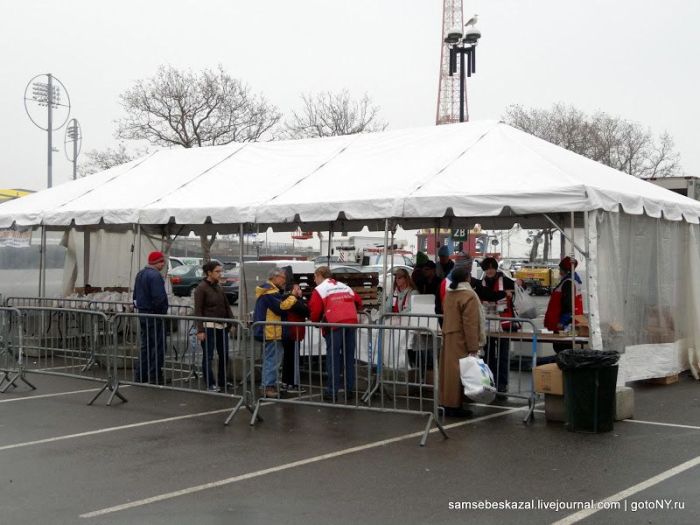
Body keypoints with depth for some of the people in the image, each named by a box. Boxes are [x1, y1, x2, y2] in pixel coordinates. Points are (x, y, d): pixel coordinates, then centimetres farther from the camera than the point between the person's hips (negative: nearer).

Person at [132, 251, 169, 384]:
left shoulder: (140, 274, 14)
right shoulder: (155, 275, -18)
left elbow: (136, 295, 19)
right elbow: (159, 297, -25)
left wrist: (138, 307, 18)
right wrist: (162, 310, -12)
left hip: (142, 313, 10)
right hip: (154, 315, -10)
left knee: (146, 345, 16)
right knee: (158, 346, -3)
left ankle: (140, 375, 18)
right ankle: (155, 377, -1)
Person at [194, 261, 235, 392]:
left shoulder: (219, 287, 12)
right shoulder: (201, 288, -8)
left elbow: (226, 306, 17)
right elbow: (198, 311, -12)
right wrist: (200, 330, -18)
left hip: (222, 326, 7)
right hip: (209, 326, -7)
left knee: (224, 355, 9)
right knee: (208, 357, -1)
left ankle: (222, 384, 21)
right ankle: (210, 385, 4)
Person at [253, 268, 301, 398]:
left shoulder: (269, 290, 19)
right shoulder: (270, 292, -16)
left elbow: (280, 301, 16)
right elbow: (282, 307, -22)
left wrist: (293, 295, 0)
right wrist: (293, 296, -13)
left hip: (268, 330, 11)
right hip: (271, 331, -11)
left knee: (269, 359, 17)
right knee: (273, 359, -9)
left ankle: (268, 385, 23)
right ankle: (269, 387, -8)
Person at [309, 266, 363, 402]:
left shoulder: (319, 290, 5)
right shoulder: (345, 287, 23)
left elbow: (315, 310, -3)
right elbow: (358, 302, 23)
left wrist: (315, 321, 16)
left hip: (334, 324, -5)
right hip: (351, 322, 5)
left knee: (333, 357, 0)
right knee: (349, 356, 11)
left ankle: (332, 391, -2)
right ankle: (350, 389, 14)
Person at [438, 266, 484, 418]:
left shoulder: (449, 294, 10)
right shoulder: (469, 296, -16)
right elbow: (470, 324, -19)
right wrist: (473, 347, -18)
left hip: (449, 338, 8)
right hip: (461, 341, -8)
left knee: (450, 370, 12)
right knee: (459, 371, -3)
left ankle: (447, 404, 17)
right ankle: (455, 406, -1)